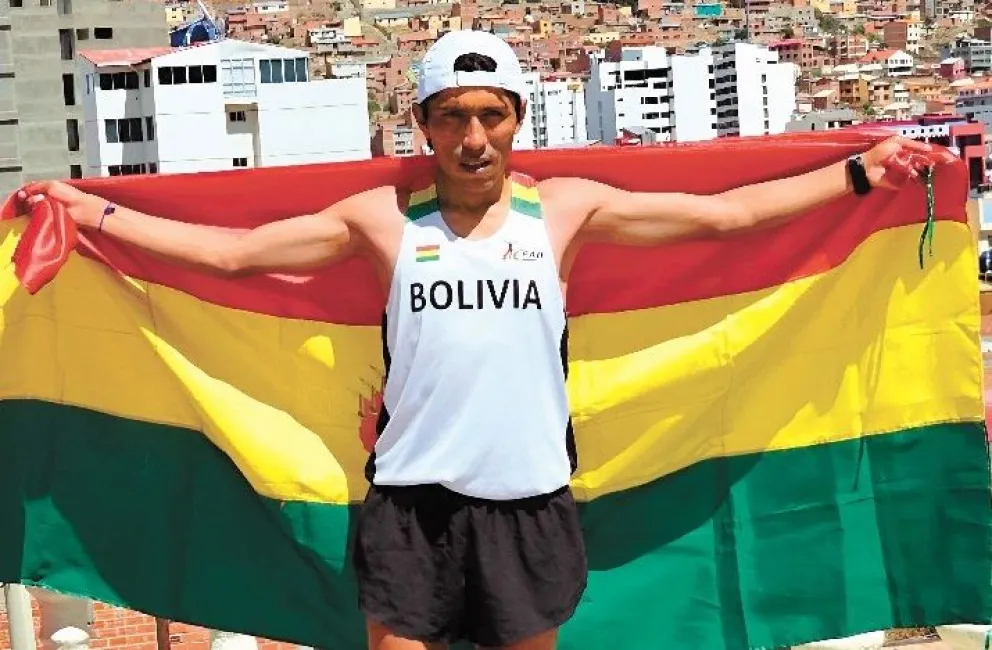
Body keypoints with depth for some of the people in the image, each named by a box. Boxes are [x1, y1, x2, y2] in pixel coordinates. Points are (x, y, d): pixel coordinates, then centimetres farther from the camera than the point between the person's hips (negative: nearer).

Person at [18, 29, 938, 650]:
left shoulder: (566, 207, 0)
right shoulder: (380, 217, 0)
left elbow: (724, 212, 2)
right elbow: (231, 250, 4)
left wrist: (860, 172, 2)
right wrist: (100, 214, 4)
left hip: (529, 497, 1)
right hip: (411, 500, 0)